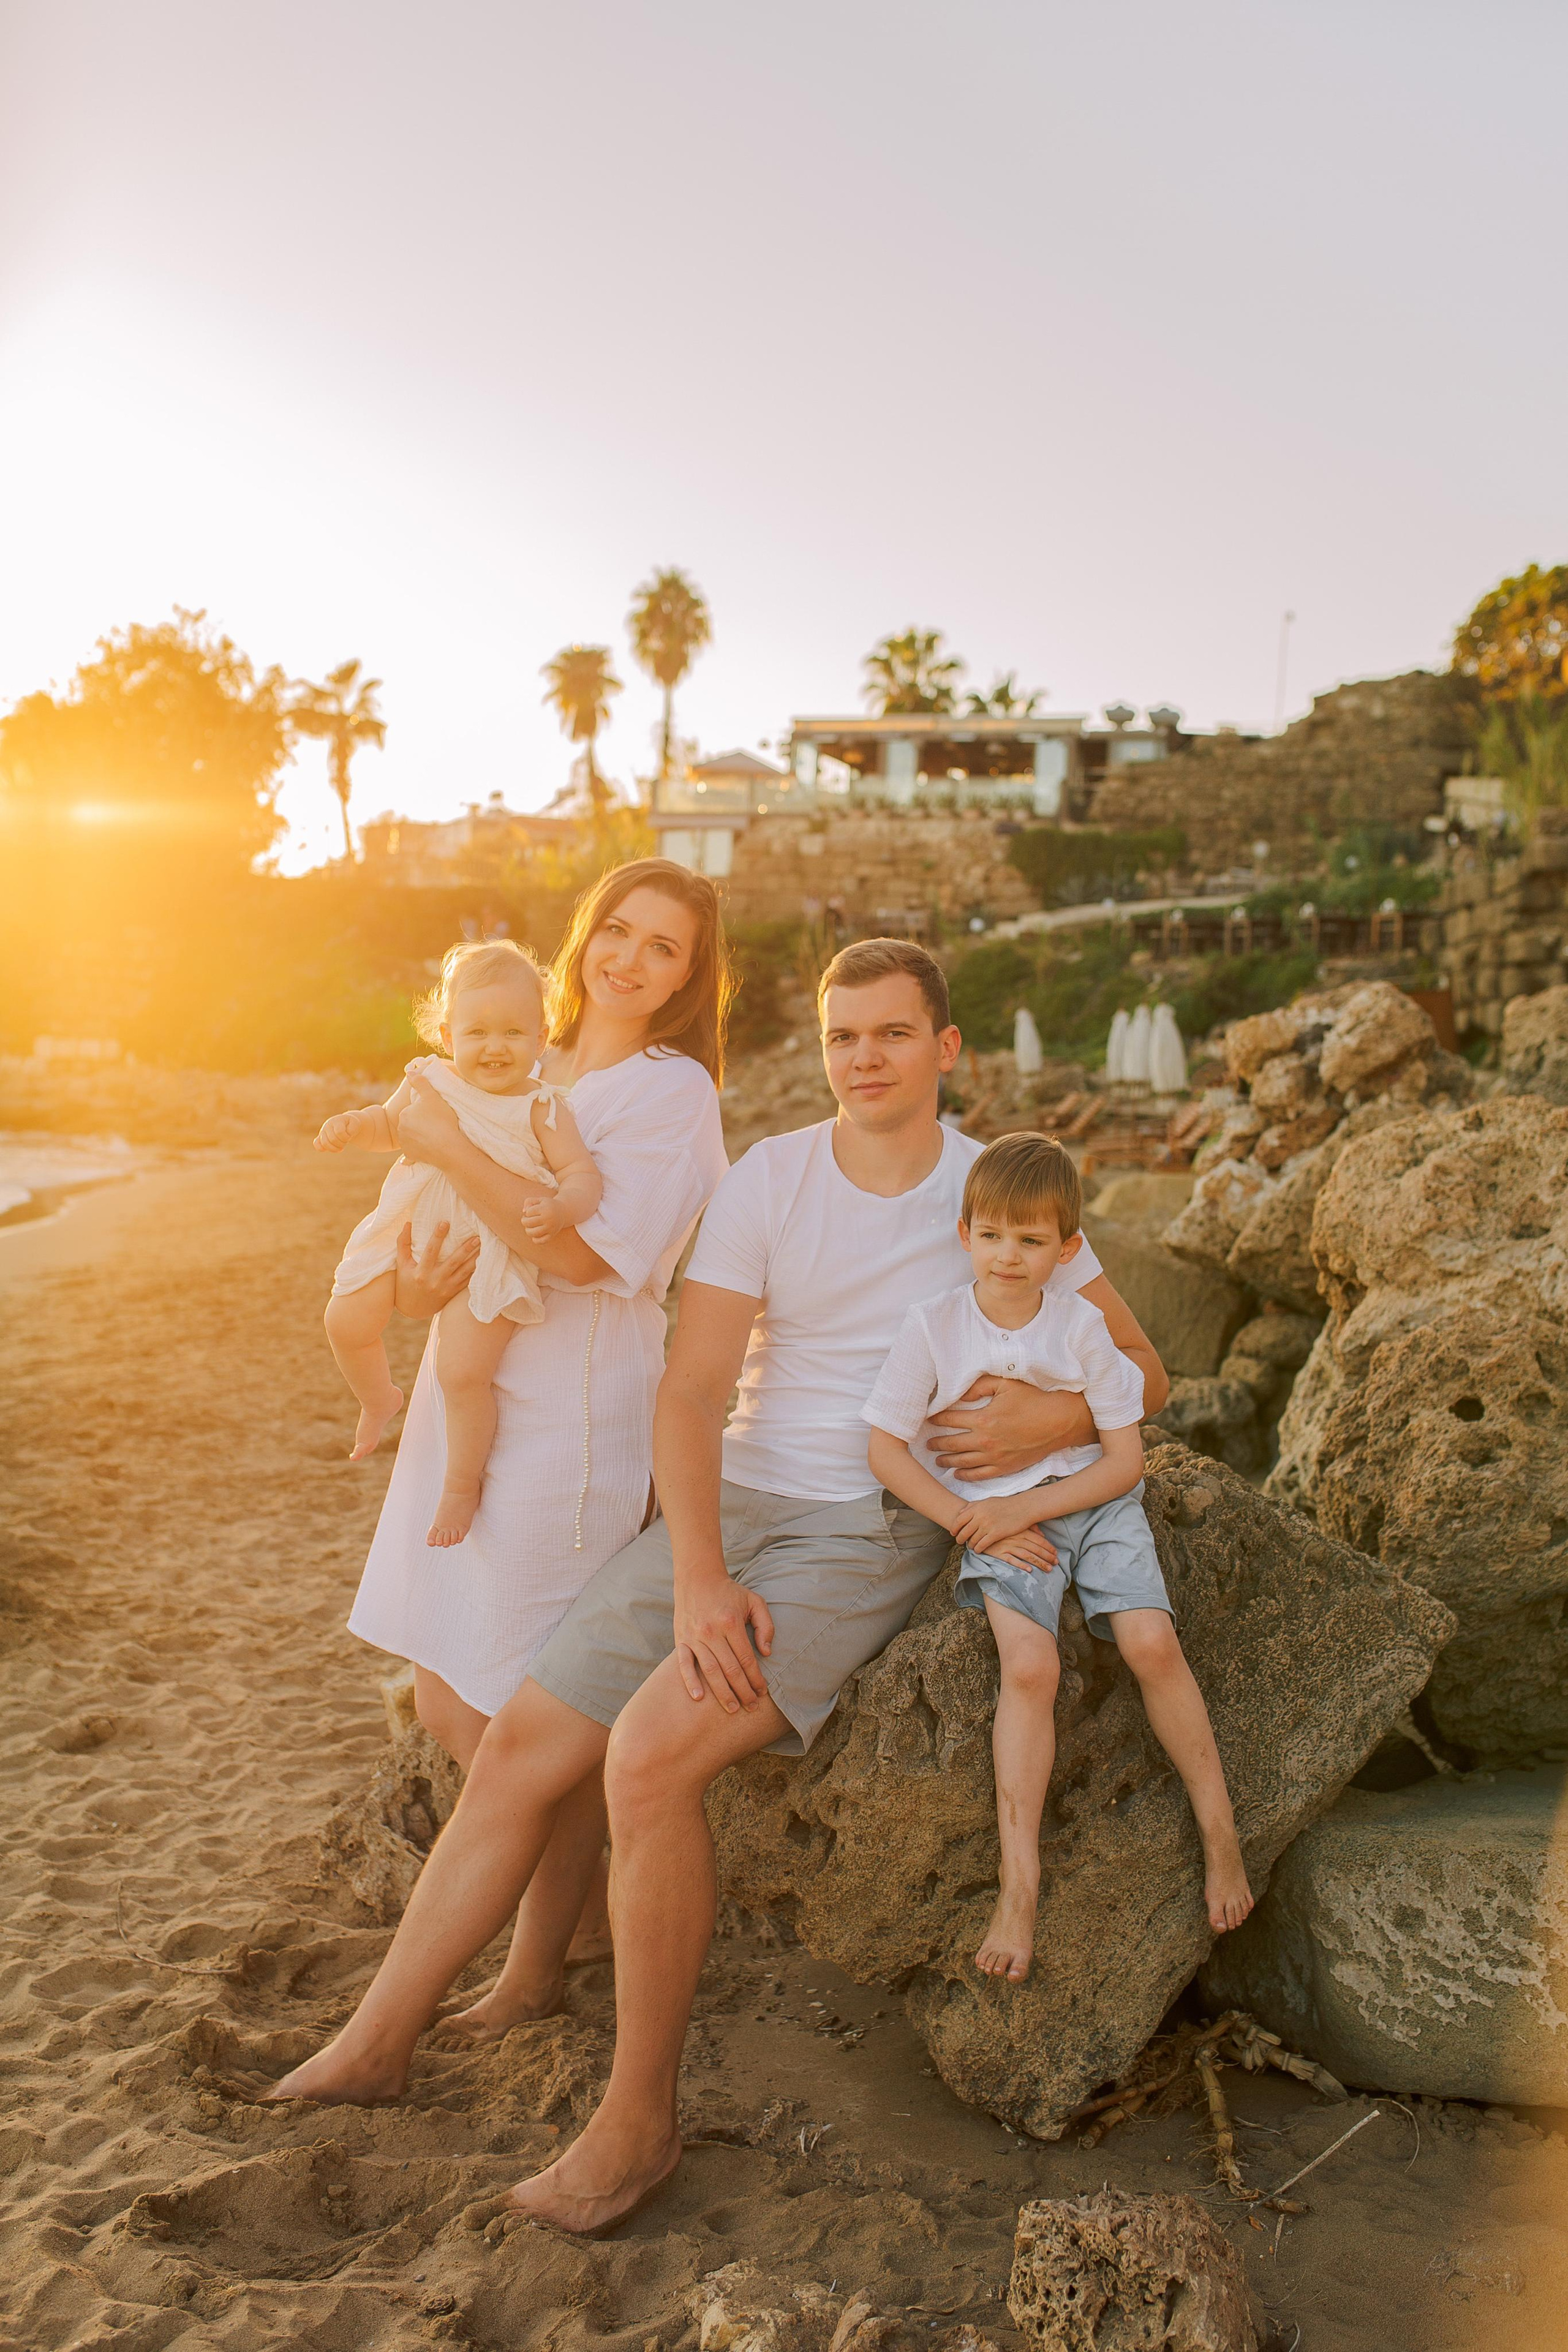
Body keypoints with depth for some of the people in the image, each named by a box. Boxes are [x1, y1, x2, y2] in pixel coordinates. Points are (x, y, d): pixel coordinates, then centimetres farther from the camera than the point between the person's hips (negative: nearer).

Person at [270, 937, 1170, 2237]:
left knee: (649, 1756, -24)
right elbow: (691, 1392, -5)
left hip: (874, 1531, -4)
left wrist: (1052, 1418, -18)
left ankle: (638, 2117, -5)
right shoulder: (768, 1179, 1)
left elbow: (1144, 1371, 5)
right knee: (520, 1746, -3)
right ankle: (373, 2045, 15)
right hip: (731, 1498, 4)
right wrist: (698, 1582, -18)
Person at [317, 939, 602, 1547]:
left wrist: (560, 1208, -37)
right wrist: (351, 1125, -1)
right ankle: (378, 1399, 36)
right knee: (346, 1320, 1)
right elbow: (390, 1123, 21)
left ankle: (462, 1486, 11)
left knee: (462, 1372, -15)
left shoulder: (541, 1107, -11)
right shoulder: (429, 1082, 2)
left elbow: (583, 1173, -15)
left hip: (491, 1253, -5)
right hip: (412, 1235, 5)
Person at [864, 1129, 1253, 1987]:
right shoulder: (934, 1326, -8)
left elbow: (1125, 1458, -4)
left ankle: (1219, 1830, 0)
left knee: (1152, 1642, -20)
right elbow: (886, 1448, -5)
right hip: (992, 1518, -1)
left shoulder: (1082, 1327, -6)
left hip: (1089, 1501, 1)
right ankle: (1019, 1880, -17)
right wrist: (970, 1519, -13)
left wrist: (1027, 1508, -14)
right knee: (1030, 1663, -24)